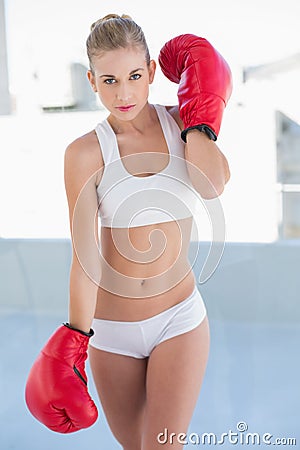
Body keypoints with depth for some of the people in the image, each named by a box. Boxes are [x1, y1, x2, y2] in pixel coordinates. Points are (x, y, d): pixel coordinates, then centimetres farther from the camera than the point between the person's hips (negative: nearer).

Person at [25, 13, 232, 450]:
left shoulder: (184, 126, -1)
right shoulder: (86, 153, -8)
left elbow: (212, 185, -23)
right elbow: (85, 256, -12)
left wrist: (197, 113, -13)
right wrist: (75, 339, -16)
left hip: (179, 319, 1)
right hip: (111, 329, 0)